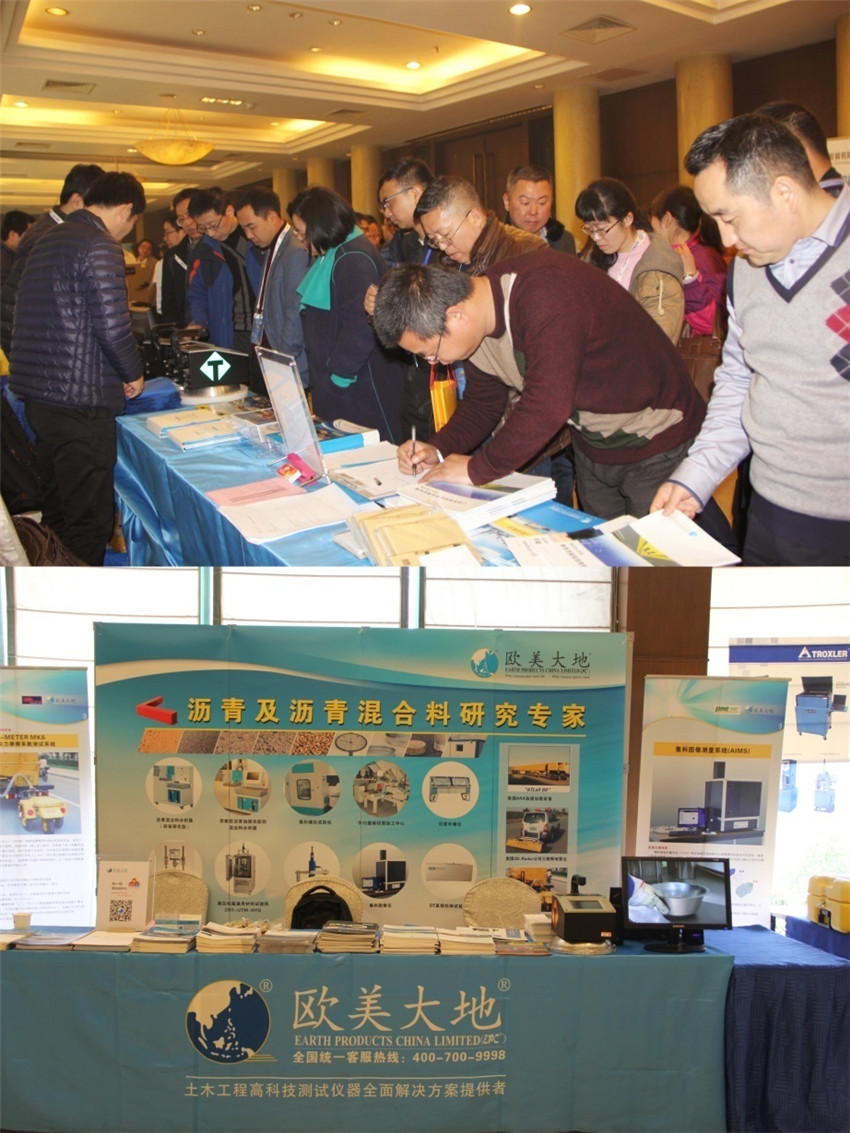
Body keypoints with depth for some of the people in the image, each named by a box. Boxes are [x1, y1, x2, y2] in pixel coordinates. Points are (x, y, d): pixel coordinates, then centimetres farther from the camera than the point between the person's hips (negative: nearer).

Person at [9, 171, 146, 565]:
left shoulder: (47, 241, 17)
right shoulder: (101, 247, -12)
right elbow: (113, 325, -18)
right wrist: (134, 374, -1)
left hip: (36, 395, 9)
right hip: (79, 401, -9)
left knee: (57, 511, 19)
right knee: (89, 518, -1)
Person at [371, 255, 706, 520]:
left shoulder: (545, 292, -33)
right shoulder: (476, 323, -6)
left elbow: (547, 406, -38)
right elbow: (481, 405, 9)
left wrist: (477, 467, -27)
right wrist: (439, 449, -9)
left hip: (658, 444, -8)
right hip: (592, 450, 8)